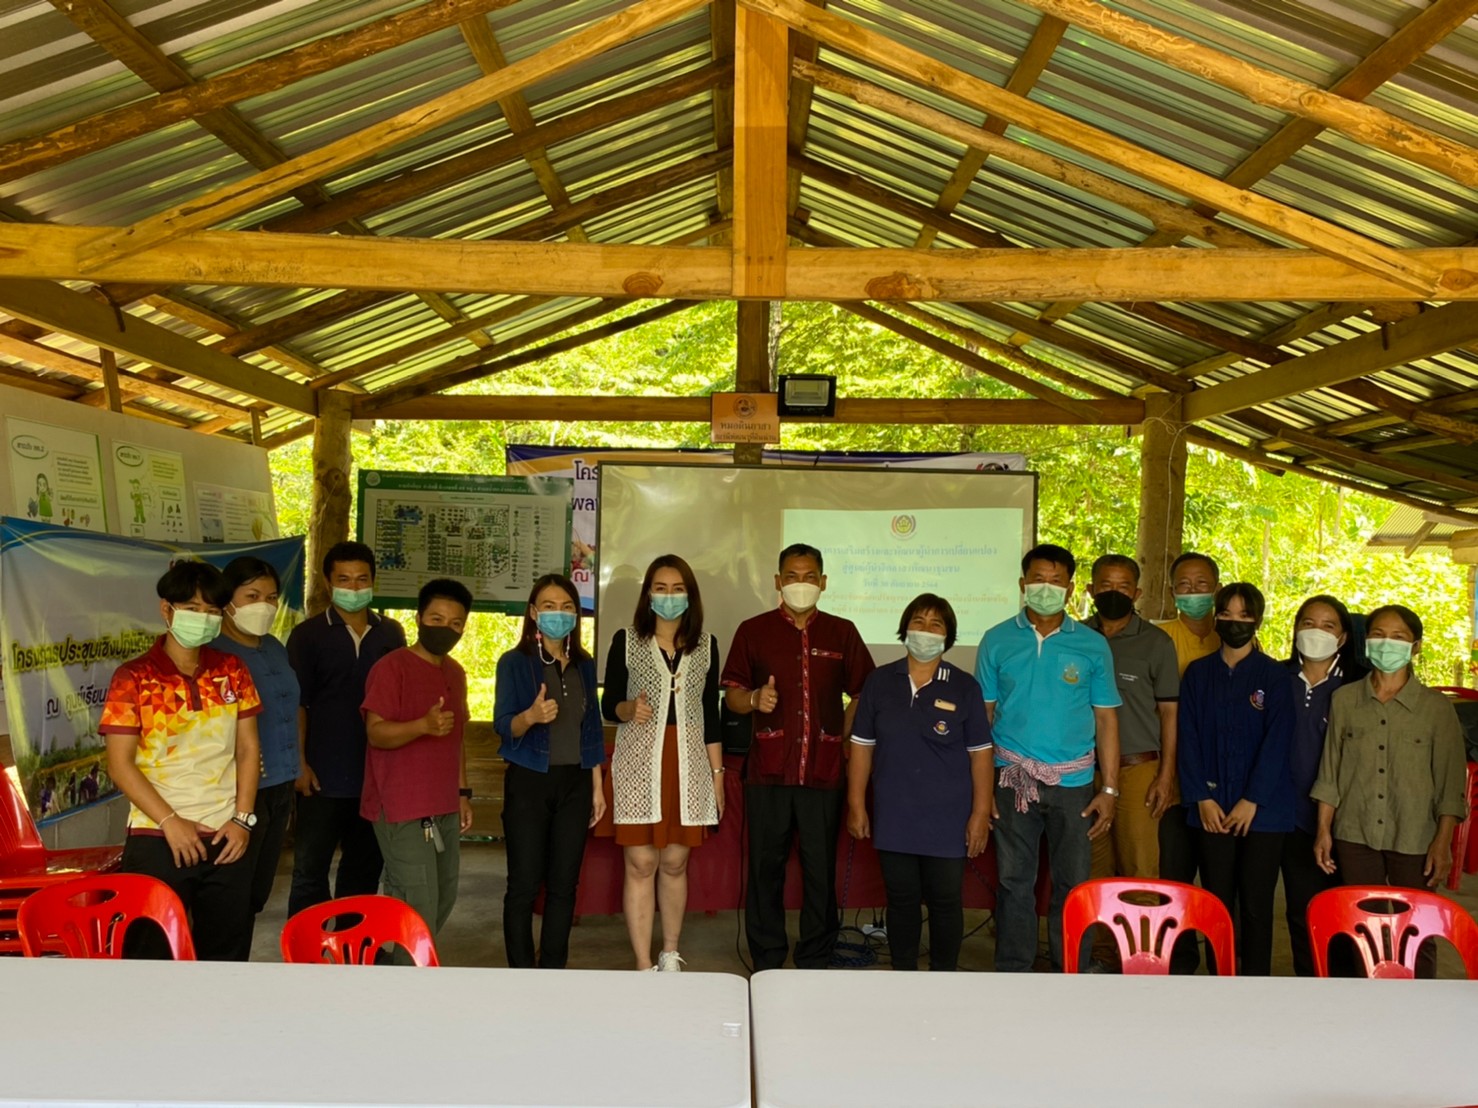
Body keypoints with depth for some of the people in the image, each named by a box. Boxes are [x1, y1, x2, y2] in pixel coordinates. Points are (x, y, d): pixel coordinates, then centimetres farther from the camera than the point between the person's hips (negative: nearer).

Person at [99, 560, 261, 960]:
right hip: (156, 840, -3)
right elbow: (119, 763, -7)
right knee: (152, 956, 3)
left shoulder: (232, 672, 7)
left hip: (225, 837, 3)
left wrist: (242, 818, -2)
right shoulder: (134, 678, -3)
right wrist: (171, 822, -13)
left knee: (227, 954, 11)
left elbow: (248, 748, 8)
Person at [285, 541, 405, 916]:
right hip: (323, 775, -3)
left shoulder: (391, 634, 7)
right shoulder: (308, 635, -2)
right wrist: (299, 762, -11)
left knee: (365, 867, 13)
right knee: (310, 869, 3)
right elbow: (295, 703, -4)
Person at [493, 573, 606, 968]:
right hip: (529, 781, -4)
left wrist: (597, 786, 10)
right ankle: (521, 976, 9)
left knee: (564, 884, 7)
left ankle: (553, 973, 17)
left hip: (574, 783, 4)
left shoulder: (584, 664, 9)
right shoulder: (515, 662, -4)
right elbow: (502, 725, -10)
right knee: (524, 884, -1)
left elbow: (592, 727, 12)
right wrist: (530, 717, -31)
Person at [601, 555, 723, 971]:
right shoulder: (626, 641, 2)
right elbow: (608, 704, 3)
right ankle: (644, 967, 6)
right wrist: (629, 709, -19)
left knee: (675, 862, 7)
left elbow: (710, 713, 11)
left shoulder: (706, 644, 8)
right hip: (639, 762, -2)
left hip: (688, 762, 2)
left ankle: (670, 956, 23)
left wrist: (717, 772, 9)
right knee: (641, 863, -2)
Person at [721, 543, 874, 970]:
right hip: (768, 772, 0)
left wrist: (846, 737, 2)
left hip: (824, 773, 1)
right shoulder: (753, 630, 7)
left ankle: (815, 964, 17)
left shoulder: (842, 632, 9)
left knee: (821, 871, 4)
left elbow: (863, 694, 14)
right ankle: (766, 965, 16)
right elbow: (731, 695, 7)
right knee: (765, 870, 4)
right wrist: (754, 699, -13)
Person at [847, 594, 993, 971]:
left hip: (947, 820, -1)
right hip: (893, 819, 2)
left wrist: (981, 814, -4)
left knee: (946, 902, 5)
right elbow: (861, 746, 6)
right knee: (901, 900, 11)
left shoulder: (964, 687, -1)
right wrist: (856, 805, 3)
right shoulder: (880, 681, 3)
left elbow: (980, 753, 0)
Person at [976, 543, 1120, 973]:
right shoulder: (998, 640, 3)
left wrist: (1109, 789, -1)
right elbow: (982, 714, 3)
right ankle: (1011, 972, 18)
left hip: (1073, 780, 0)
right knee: (1014, 880, 6)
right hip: (1013, 777, 0)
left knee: (1073, 882, 6)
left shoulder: (1092, 646, 3)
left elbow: (1106, 717, 4)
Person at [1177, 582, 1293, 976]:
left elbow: (1276, 742, -5)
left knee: (1256, 906, 1)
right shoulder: (1197, 673, 7)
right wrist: (1202, 798, -6)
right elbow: (1189, 739, 3)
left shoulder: (1274, 676, 1)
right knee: (1216, 903, 5)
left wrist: (1251, 801, -12)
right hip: (1211, 808, 2)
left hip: (1262, 810, -2)